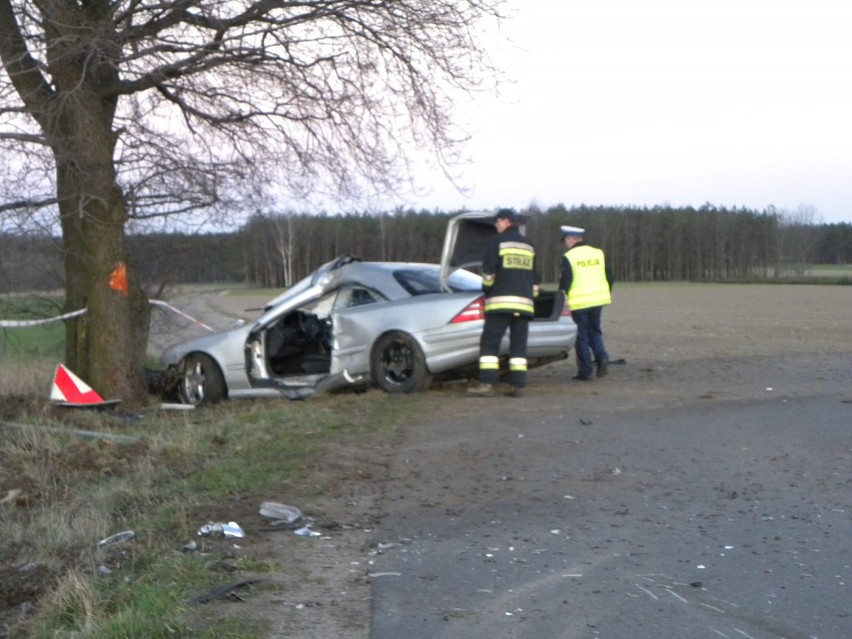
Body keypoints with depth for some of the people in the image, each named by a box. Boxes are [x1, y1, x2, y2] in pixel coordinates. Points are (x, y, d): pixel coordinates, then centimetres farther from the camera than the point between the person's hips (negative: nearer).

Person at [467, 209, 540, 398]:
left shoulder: (499, 241, -1)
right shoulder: (529, 246, 18)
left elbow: (488, 269, -5)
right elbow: (536, 278, 19)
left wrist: (487, 288, 11)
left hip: (501, 300, -6)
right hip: (524, 302, 6)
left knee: (489, 342, -5)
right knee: (519, 345, 7)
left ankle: (487, 384, -13)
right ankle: (518, 386, 2)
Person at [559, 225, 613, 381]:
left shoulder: (569, 257, -10)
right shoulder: (598, 253, 7)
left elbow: (565, 282, -13)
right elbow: (609, 276, 10)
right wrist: (608, 294, 22)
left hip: (579, 303, -5)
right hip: (598, 300, 5)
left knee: (582, 336, 4)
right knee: (594, 330, 20)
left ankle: (585, 371, 4)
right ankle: (601, 357, -3)